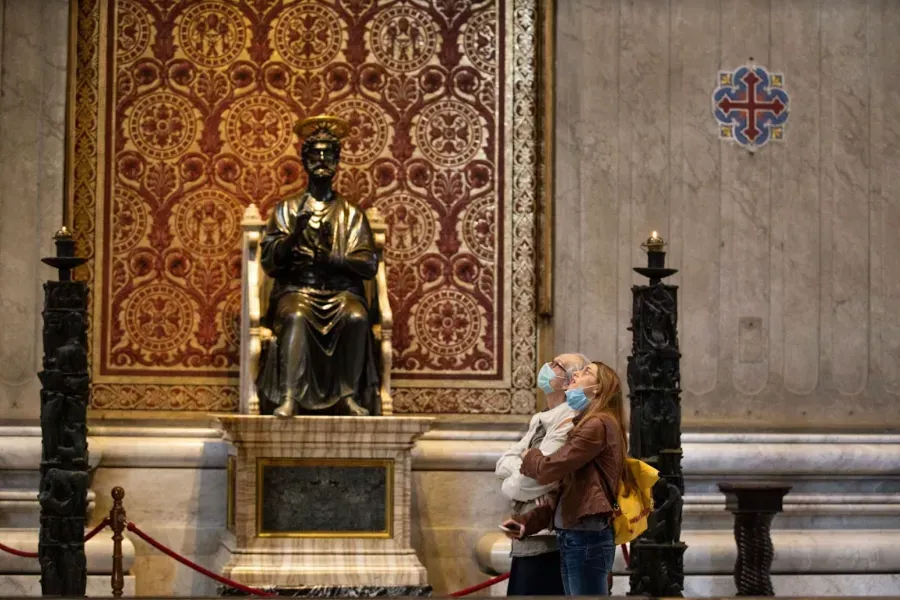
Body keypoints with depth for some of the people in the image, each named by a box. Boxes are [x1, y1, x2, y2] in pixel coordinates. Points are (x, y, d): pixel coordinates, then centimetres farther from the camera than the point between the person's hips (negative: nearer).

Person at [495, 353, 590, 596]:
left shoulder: (569, 421, -14)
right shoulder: (541, 421, 18)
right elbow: (503, 464, 12)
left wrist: (510, 486, 0)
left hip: (547, 540, -10)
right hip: (527, 538, 10)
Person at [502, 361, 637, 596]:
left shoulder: (598, 425, -13)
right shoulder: (585, 425, 19)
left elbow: (549, 470, -17)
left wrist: (528, 457, 5)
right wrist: (528, 520, 9)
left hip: (587, 538, -10)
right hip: (571, 537, 10)